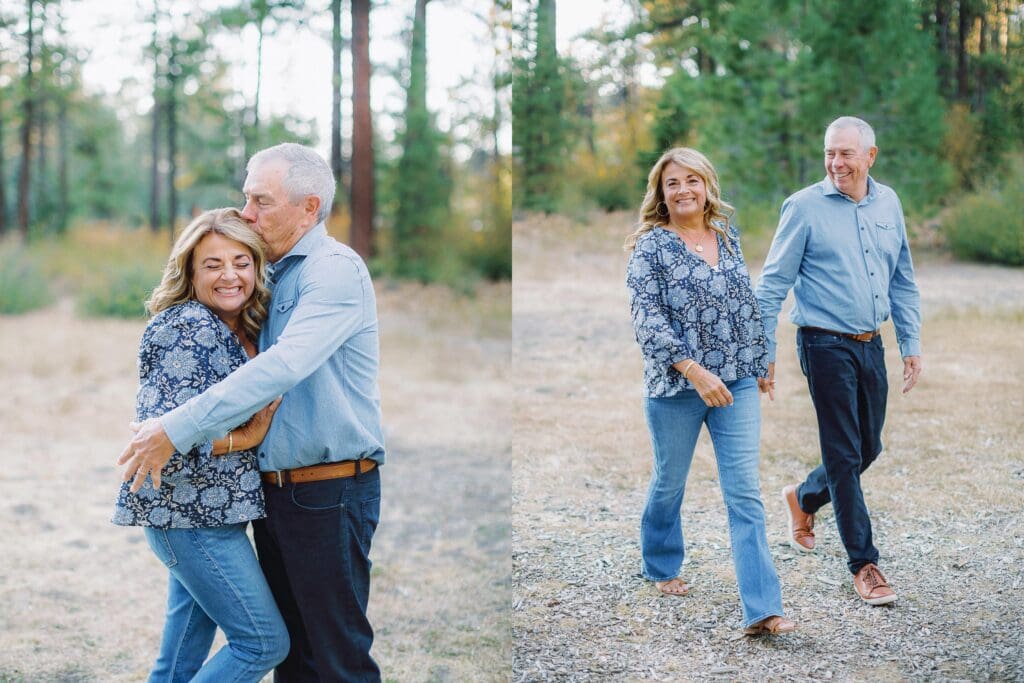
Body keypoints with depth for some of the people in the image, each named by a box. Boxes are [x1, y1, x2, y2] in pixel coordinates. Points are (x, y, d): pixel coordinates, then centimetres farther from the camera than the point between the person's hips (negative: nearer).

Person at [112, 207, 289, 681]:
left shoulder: (245, 330, 10)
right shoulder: (188, 329, -17)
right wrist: (245, 438, -18)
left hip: (204, 512, 9)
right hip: (188, 515, -9)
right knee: (264, 643, -5)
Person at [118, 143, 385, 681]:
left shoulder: (335, 269, -14)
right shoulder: (275, 277, 14)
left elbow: (284, 367, -27)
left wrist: (176, 430, -27)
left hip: (329, 493, -9)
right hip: (274, 489, 9)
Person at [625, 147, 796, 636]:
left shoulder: (728, 237, 7)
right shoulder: (651, 246, -8)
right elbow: (647, 319, -17)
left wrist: (760, 358, 19)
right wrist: (695, 371, -25)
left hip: (737, 381, 3)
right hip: (675, 385, -3)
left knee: (745, 492, -5)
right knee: (670, 483, 15)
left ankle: (762, 609, -9)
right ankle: (660, 567, 42)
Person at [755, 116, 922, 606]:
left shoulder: (888, 203, 8)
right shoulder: (805, 207, -8)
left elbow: (903, 283, 16)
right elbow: (772, 286, -6)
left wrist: (912, 344, 12)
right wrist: (763, 354, -9)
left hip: (871, 345, 6)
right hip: (826, 345, -6)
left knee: (868, 449, 15)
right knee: (844, 455, -1)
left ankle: (804, 499, 41)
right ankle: (864, 564, 8)